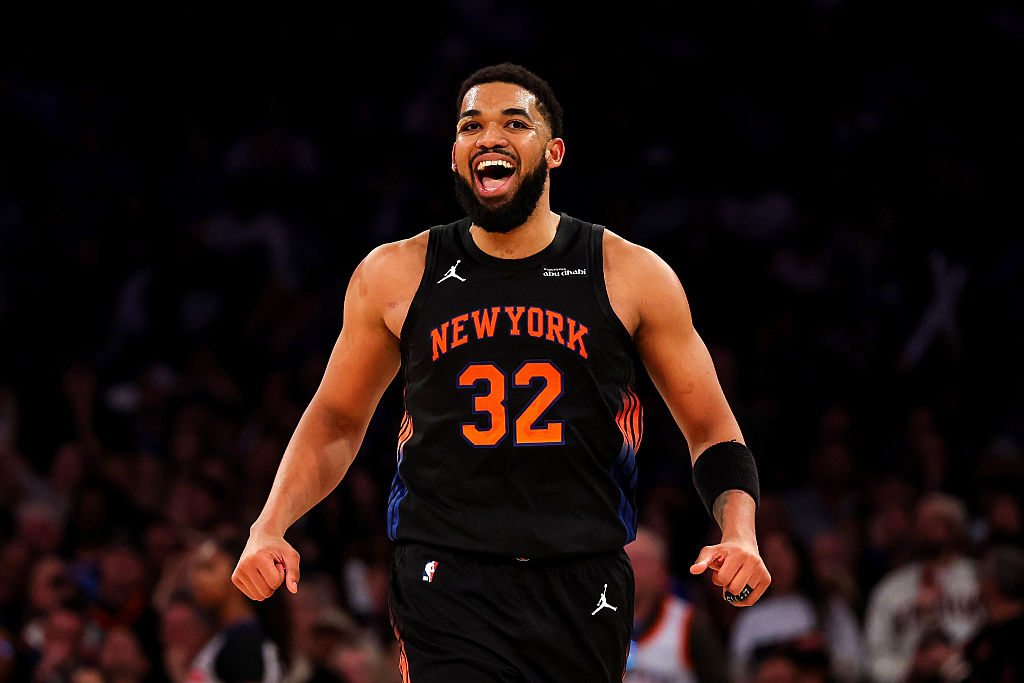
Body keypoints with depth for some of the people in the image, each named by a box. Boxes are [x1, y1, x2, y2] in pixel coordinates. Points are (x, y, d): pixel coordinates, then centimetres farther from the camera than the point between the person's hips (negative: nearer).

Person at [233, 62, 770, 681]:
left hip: (583, 592, 1)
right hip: (448, 584, -1)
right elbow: (336, 420, 18)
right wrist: (269, 530, 4)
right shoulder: (394, 276, 5)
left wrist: (740, 533, -9)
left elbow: (711, 427, 9)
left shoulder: (632, 276, 3)